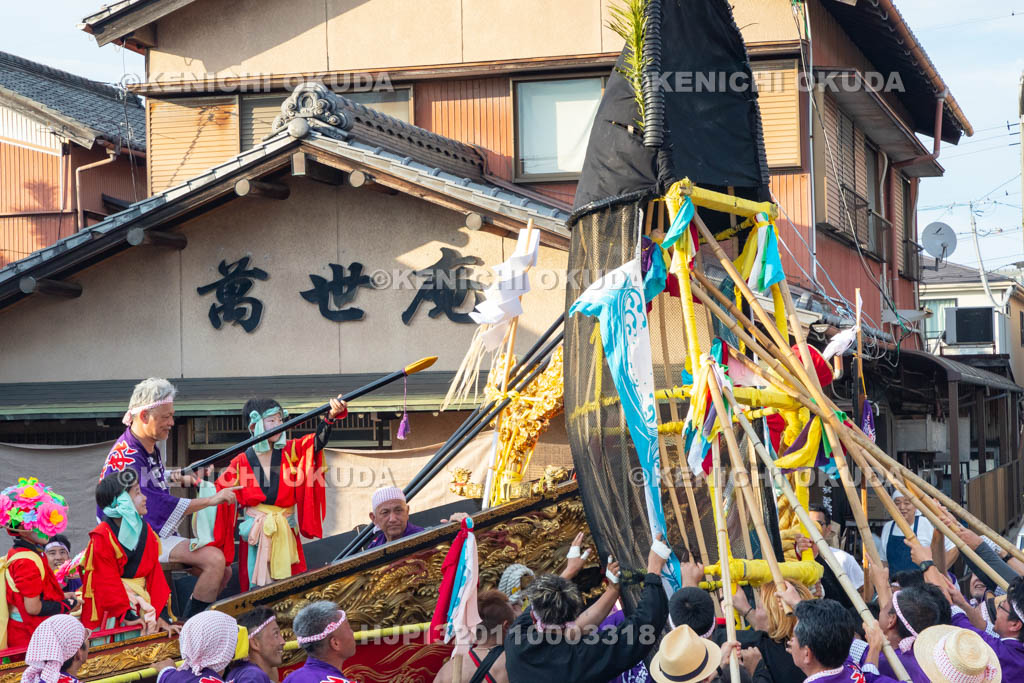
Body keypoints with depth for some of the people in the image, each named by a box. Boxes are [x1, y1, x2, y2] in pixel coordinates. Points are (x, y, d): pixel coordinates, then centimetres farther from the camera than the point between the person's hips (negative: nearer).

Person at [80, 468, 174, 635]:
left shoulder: (146, 531, 8)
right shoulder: (102, 536, -10)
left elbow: (155, 574, 6)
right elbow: (107, 582, -12)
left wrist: (161, 614, -2)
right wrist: (127, 614, -17)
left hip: (140, 601, 6)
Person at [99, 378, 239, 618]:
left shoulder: (150, 447, 9)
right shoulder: (125, 458, -22)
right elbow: (162, 506, -29)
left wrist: (175, 477, 10)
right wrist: (212, 500, -27)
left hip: (160, 536, 10)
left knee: (221, 573, 4)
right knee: (215, 559, -23)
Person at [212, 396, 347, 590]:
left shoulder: (291, 451, 1)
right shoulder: (241, 462, -1)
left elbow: (317, 440, -15)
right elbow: (220, 493, 6)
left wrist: (331, 416, -33)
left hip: (286, 533, 1)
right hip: (255, 535, -1)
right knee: (256, 586, 0)